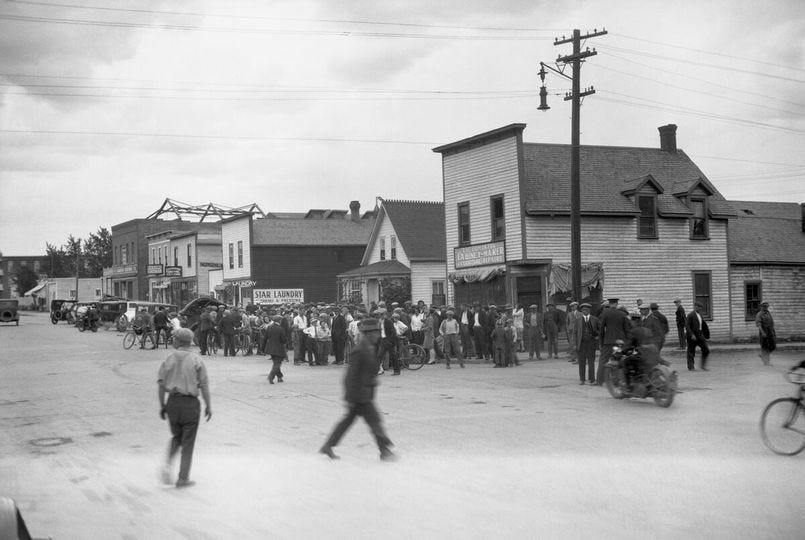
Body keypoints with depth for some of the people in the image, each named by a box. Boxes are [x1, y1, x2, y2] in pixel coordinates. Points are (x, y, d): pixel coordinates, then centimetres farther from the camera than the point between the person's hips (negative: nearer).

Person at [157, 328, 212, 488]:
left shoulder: (169, 359, 0)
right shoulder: (196, 360, -7)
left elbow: (161, 385, 1)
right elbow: (204, 385, -7)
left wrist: (162, 405, 10)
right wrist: (208, 406, 1)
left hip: (173, 401, 3)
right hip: (190, 403, -3)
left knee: (176, 437, 23)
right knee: (188, 442, 7)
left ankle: (167, 465, 2)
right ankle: (183, 478, 11)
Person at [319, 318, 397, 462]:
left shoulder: (370, 348, 9)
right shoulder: (359, 351, -20)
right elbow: (352, 375, -19)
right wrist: (352, 398, -19)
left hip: (365, 392, 10)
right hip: (359, 393, -10)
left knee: (349, 419, 15)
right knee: (374, 420, -3)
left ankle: (328, 447, 22)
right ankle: (384, 451, 5)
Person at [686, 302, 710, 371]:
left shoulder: (699, 315, 15)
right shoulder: (690, 315, -11)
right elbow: (687, 326, -18)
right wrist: (691, 335, -26)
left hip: (700, 336, 7)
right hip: (693, 336, -7)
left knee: (706, 350, 1)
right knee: (691, 352, 1)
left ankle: (703, 366, 10)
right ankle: (690, 367, 9)